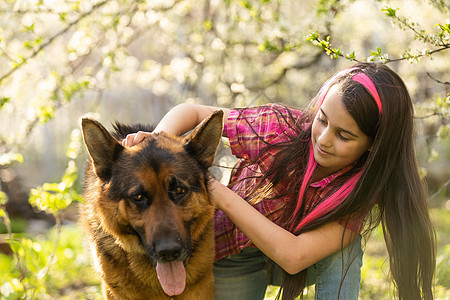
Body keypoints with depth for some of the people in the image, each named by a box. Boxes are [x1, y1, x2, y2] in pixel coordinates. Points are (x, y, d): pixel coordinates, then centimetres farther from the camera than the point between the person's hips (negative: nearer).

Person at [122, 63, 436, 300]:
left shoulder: (363, 188, -25)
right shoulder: (280, 126, -27)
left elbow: (294, 256, -37)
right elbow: (191, 112, -16)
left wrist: (218, 192, -42)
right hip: (235, 259, 0)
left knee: (343, 245, -30)